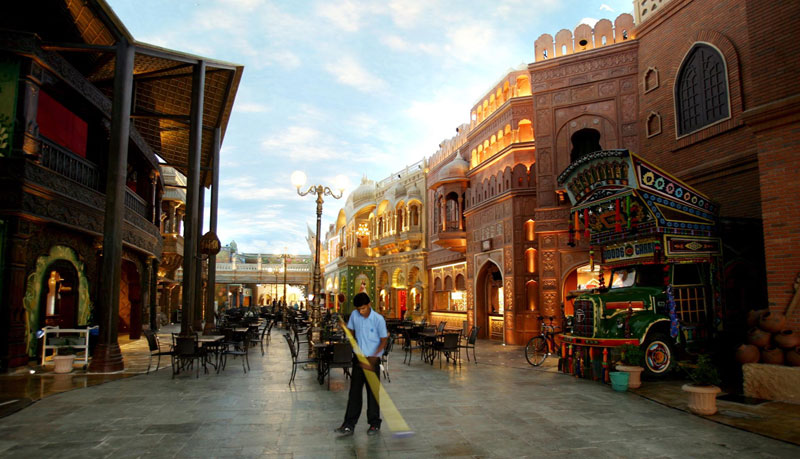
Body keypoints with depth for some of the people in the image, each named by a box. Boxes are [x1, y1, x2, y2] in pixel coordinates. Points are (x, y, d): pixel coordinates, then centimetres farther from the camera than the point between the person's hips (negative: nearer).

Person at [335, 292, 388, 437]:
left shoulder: (378, 319, -15)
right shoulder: (354, 315, -2)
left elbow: (383, 341, -11)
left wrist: (373, 358, -21)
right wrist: (344, 327, -10)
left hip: (373, 359, -4)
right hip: (358, 358, 4)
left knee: (373, 392, 5)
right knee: (354, 391, 5)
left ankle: (375, 424, 19)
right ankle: (349, 425, 9)